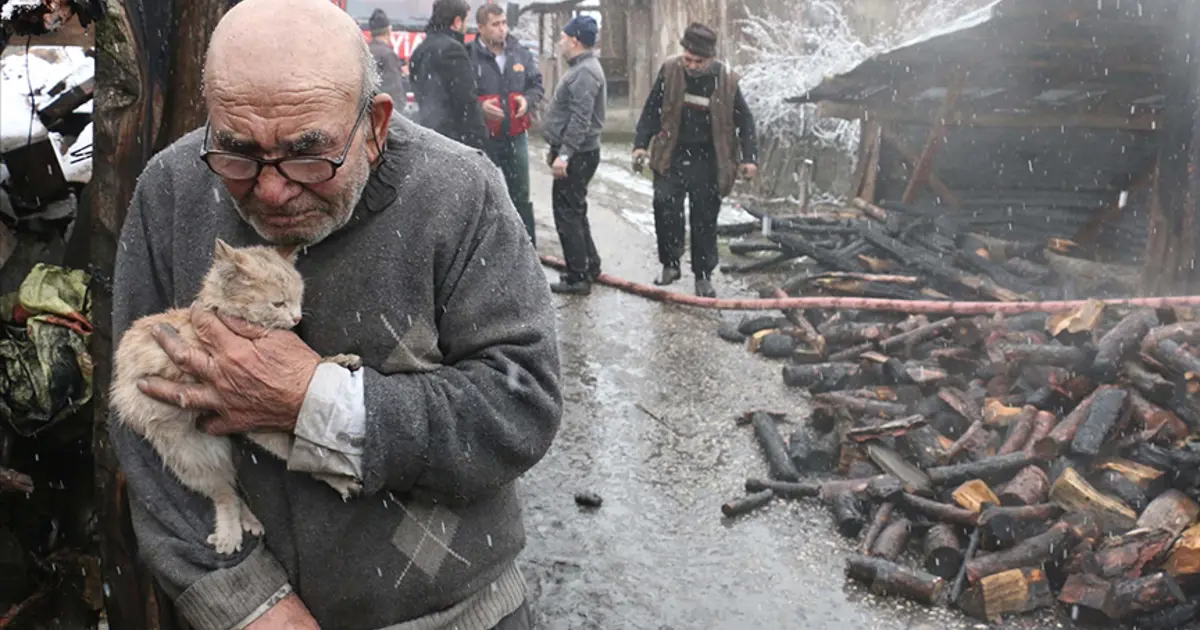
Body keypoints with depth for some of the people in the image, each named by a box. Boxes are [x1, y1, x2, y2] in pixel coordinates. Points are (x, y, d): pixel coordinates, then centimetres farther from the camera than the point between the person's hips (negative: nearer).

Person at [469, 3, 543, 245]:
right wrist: (479, 106, -23)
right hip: (480, 138, -4)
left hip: (516, 136, 4)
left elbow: (536, 85, 14)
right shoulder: (468, 56, -12)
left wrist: (528, 100, -7)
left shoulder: (521, 53, 3)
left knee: (521, 196, 14)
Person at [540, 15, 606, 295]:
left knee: (567, 214, -6)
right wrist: (557, 149, 23)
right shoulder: (581, 68, 15)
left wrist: (564, 153, -28)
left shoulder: (585, 72, -18)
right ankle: (589, 265, 28)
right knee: (575, 211, 18)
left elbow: (580, 119, -26)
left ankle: (578, 277, -1)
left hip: (577, 155, -11)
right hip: (574, 153, 11)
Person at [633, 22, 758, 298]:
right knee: (664, 204, -15)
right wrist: (641, 143, -3)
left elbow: (744, 120, 2)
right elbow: (652, 110, 4)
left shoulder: (726, 80, -7)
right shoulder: (670, 70, -5)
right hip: (672, 157, 1)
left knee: (704, 221, 5)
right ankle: (670, 264, 4)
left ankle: (703, 276, 19)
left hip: (707, 162, -1)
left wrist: (749, 158, -5)